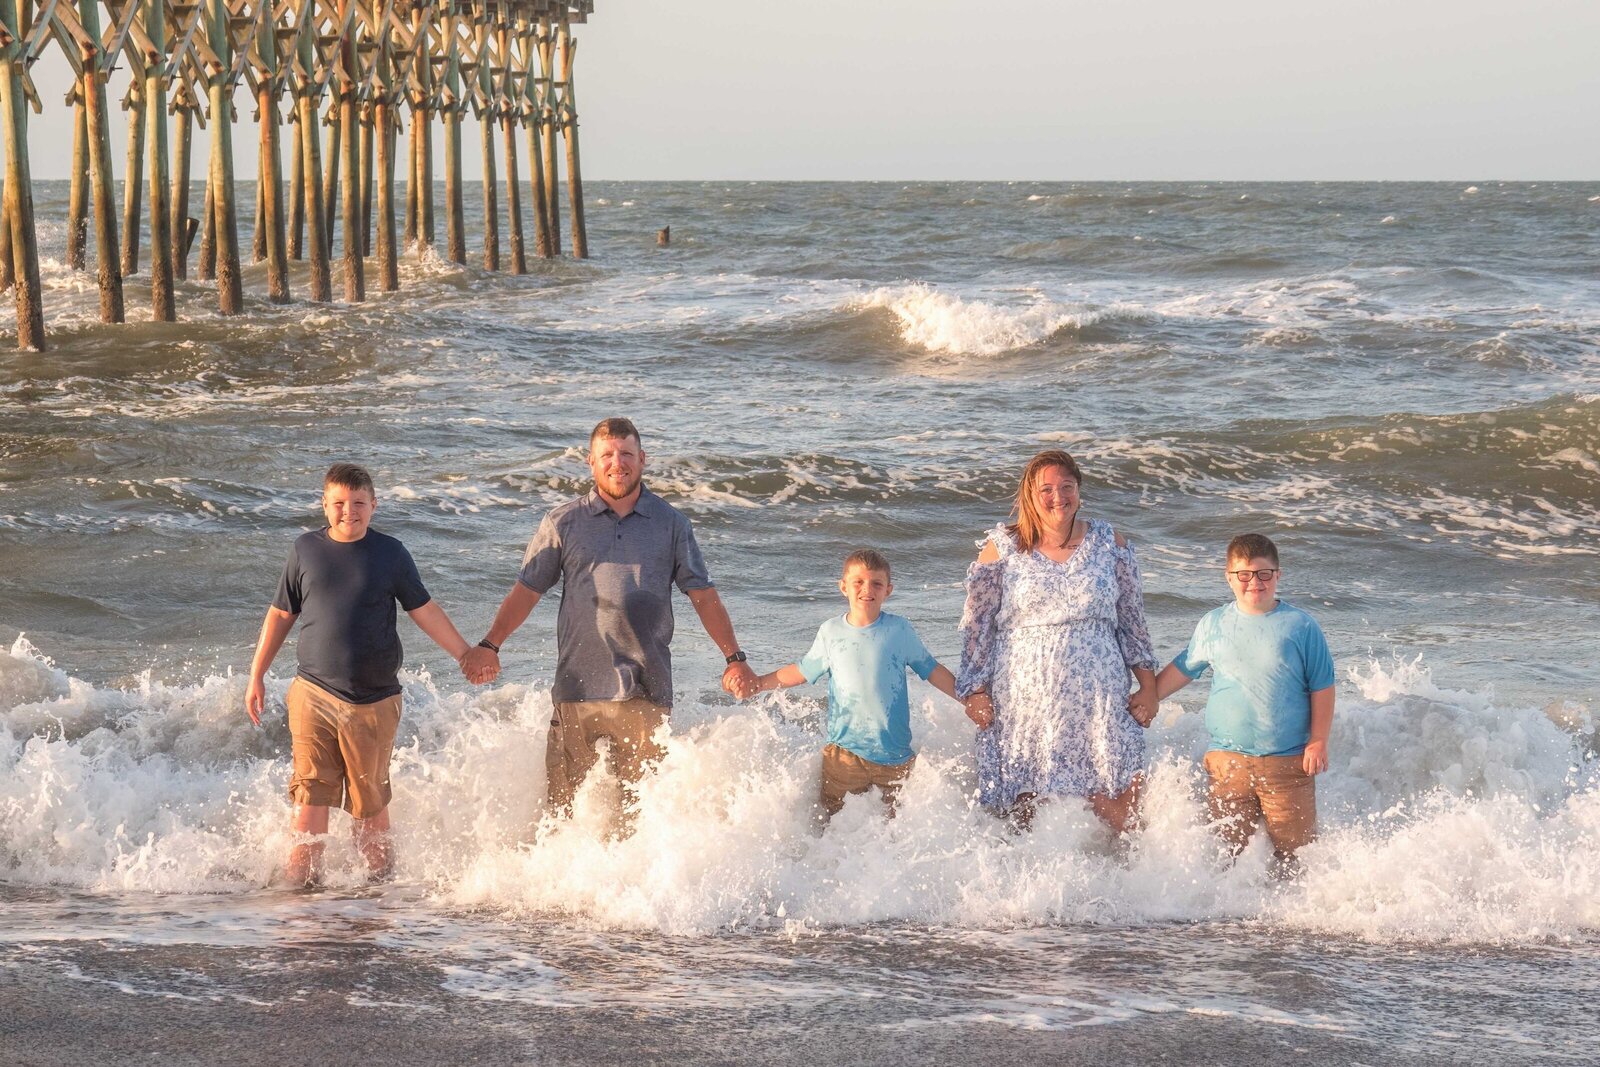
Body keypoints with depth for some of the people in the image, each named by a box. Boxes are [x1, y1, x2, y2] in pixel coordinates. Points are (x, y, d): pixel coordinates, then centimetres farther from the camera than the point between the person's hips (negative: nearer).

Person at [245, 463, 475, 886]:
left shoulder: (390, 553, 3)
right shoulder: (306, 549, 5)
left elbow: (423, 610, 9)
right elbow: (281, 614, 14)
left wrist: (466, 656, 6)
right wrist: (256, 675, 15)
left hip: (374, 700, -1)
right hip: (314, 695, 1)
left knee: (370, 803, 4)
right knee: (311, 796, -7)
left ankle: (382, 879, 16)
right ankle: (302, 880, -3)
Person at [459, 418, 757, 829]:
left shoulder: (671, 524, 9)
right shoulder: (563, 523, 8)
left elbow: (703, 595, 11)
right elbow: (526, 590, 9)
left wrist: (734, 656, 3)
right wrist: (489, 645, -3)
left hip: (645, 691, 0)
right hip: (577, 685, 0)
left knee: (642, 803, 2)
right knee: (566, 800, 1)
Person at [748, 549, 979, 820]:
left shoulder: (900, 630, 0)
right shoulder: (831, 631, 4)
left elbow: (933, 671, 8)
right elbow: (802, 672, 16)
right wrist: (758, 683, 11)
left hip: (895, 754, 0)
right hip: (844, 749, 0)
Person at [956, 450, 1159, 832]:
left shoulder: (1110, 545, 8)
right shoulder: (1002, 548, 3)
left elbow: (1132, 620, 12)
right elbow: (977, 623, 6)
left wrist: (1148, 686, 8)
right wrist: (975, 690, 1)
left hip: (1098, 700, 1)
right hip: (1023, 699, -1)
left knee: (1121, 805, -8)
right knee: (1023, 810, 2)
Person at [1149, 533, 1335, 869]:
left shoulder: (1300, 626, -1)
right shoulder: (1213, 624, 7)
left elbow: (1322, 687, 1)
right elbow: (1182, 669, 20)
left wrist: (1318, 741, -5)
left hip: (1288, 762, -2)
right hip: (1228, 761, 2)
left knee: (1294, 846, -1)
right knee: (1231, 845, 4)